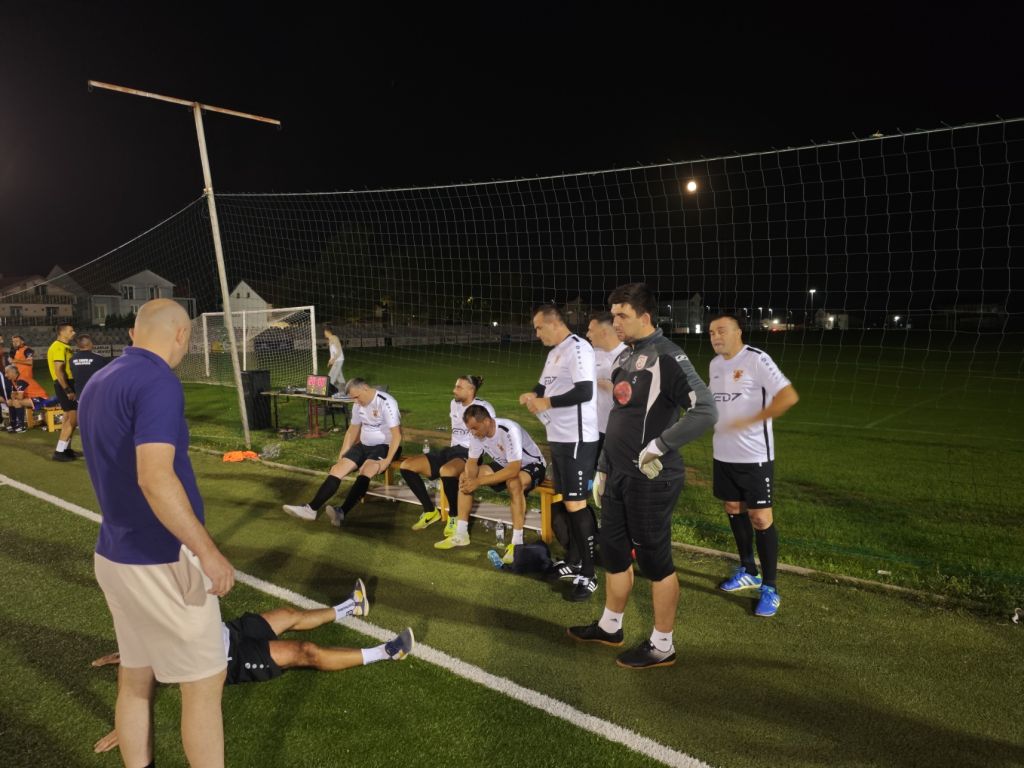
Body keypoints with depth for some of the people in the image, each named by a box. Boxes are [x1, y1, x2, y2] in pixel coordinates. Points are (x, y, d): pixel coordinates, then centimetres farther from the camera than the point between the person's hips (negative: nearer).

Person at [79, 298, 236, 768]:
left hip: (114, 555, 9)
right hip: (160, 562, -9)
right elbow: (155, 479, -30)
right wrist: (207, 551, -24)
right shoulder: (158, 382, -20)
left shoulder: (98, 383, 10)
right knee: (204, 683, 5)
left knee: (135, 679, 19)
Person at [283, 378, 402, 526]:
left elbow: (397, 435, -22)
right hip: (364, 445, 8)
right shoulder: (358, 405, 6)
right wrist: (342, 455, 11)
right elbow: (352, 430, 19)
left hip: (385, 446, -7)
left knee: (365, 472, -34)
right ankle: (311, 508, -13)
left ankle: (342, 513, -45)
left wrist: (387, 461, -29)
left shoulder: (386, 403, -18)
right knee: (337, 469, -9)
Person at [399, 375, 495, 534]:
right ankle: (430, 511, 6)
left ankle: (454, 517, -17)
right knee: (406, 465, -6)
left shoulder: (484, 408, -7)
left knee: (446, 471, -42)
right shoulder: (454, 404, 16)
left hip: (471, 455, -8)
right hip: (452, 451, 8)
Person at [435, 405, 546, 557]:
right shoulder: (476, 432, -14)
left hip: (532, 465, -7)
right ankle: (461, 534, 1)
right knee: (464, 478, -6)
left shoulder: (509, 430, -35)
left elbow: (514, 470, -41)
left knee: (514, 483, -39)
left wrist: (479, 481, -41)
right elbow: (472, 461, -4)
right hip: (504, 465, 7)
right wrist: (470, 478, -28)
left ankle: (517, 543, -31)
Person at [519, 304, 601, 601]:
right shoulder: (554, 352, 16)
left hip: (577, 439, -10)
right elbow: (545, 385, 24)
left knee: (576, 503, -6)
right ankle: (576, 560, 28)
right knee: (567, 501, 15)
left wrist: (546, 403, -16)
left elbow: (584, 392, -23)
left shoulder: (577, 348, -14)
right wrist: (532, 396, 2)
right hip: (558, 437, 10)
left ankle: (588, 575, 3)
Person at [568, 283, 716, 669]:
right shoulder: (626, 358, 12)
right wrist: (603, 469, 19)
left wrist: (657, 447, -21)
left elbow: (705, 412, -26)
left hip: (650, 480, -9)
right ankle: (610, 627, 38)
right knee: (614, 551, 19)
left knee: (655, 561, 4)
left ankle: (661, 647, 20)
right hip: (619, 477, 9)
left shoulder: (667, 358, -16)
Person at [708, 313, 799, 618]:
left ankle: (769, 588, 10)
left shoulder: (756, 360, -15)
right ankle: (748, 571, 33)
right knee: (734, 510, 16)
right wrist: (718, 438, 15)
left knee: (760, 518, -3)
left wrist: (749, 421, -23)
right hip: (723, 454, 7)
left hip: (754, 456, -7)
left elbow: (789, 397, -22)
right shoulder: (715, 364, 9)